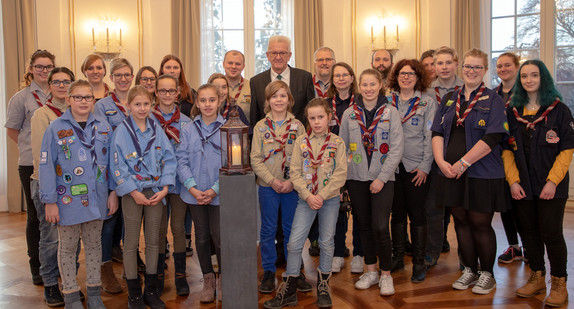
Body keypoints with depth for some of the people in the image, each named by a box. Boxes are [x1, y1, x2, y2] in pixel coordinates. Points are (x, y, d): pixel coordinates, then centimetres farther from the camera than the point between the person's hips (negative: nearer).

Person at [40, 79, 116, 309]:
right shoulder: (56, 128, -6)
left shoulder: (103, 127, 3)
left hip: (96, 198, 3)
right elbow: (46, 166, -7)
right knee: (68, 247, 10)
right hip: (68, 198, -3)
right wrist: (49, 201, -10)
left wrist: (113, 191, 4)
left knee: (94, 244, 14)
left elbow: (111, 161, 8)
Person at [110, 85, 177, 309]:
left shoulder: (157, 129, 4)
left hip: (155, 192, 3)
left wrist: (164, 188, -7)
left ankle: (151, 290, 23)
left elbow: (169, 160, 3)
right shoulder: (122, 131, -5)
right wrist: (134, 192, -14)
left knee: (153, 241, 10)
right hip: (132, 193, -3)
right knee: (131, 242, 5)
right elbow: (118, 166, -9)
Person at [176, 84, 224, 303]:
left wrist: (215, 190, -14)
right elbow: (182, 161, -1)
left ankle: (223, 279, 20)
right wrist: (192, 188, -13)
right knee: (201, 236, 13)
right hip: (195, 193, 3)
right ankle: (208, 279, 29)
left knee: (219, 236, -2)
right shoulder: (188, 130, 2)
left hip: (219, 194, -2)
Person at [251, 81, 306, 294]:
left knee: (291, 229, 9)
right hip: (268, 186, 0)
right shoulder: (261, 126, 2)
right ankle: (268, 272, 19)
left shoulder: (297, 126, 2)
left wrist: (291, 181, -13)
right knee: (268, 230, 7)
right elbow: (255, 159, -2)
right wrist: (272, 180, -13)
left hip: (292, 186, 0)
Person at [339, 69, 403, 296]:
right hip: (356, 178, 3)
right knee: (364, 226, 10)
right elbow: (342, 147, 10)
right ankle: (371, 271, 25)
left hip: (382, 178, -2)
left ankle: (385, 274, 9)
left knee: (380, 227, -9)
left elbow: (396, 149, -4)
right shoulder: (349, 114, 6)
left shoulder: (390, 112, 0)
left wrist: (382, 177, -11)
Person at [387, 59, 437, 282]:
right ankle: (397, 258, 24)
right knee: (397, 213, 11)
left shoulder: (427, 103, 2)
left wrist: (425, 166, -9)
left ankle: (419, 263, 13)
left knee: (417, 214, 2)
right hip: (392, 165, 3)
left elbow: (430, 136, -2)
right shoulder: (387, 101, 9)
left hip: (416, 167, -2)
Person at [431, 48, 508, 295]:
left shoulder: (493, 100, -1)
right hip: (451, 172, 4)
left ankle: (487, 273, 20)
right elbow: (437, 133, 7)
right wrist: (441, 161, -8)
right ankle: (469, 270, 26)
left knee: (480, 223, 2)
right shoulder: (449, 99, 13)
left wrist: (463, 162, -16)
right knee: (461, 221, 10)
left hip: (481, 173, -4)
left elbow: (492, 138, -12)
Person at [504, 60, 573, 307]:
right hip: (523, 185, 4)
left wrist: (552, 181, -13)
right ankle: (537, 278, 25)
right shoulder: (513, 111, 8)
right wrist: (513, 180, -4)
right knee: (530, 231, 10)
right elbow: (507, 149, 6)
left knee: (551, 233, -2)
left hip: (551, 185, -3)